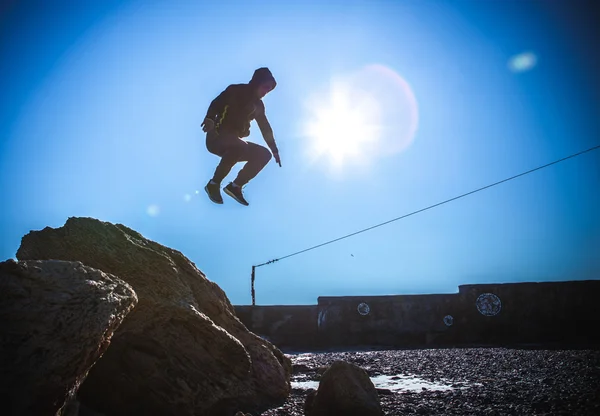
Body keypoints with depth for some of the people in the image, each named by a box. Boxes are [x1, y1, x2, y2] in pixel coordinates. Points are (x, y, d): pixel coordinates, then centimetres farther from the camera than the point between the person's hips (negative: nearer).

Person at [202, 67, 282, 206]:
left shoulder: (258, 105, 13)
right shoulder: (235, 91, -5)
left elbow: (265, 127, 18)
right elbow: (216, 103, -20)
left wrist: (274, 150, 14)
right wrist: (210, 118, -41)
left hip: (235, 144, 7)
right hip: (217, 138, -7)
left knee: (265, 154, -5)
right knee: (240, 146, -37)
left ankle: (235, 186, -8)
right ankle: (214, 184, -24)